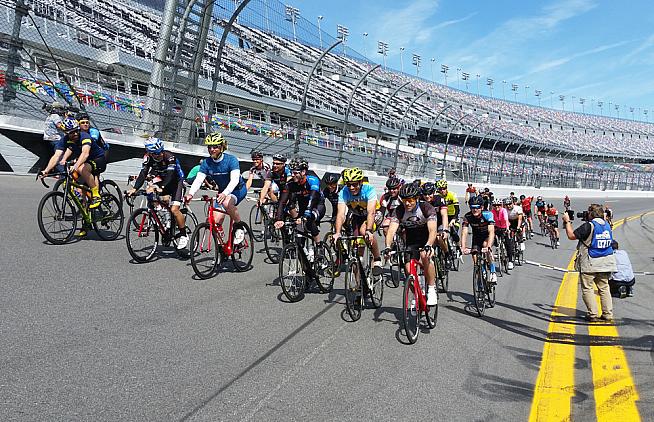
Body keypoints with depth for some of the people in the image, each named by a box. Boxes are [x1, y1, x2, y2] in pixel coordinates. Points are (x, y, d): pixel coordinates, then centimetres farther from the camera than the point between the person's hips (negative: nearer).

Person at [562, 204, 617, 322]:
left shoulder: (588, 226, -15)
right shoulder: (607, 225, 7)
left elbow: (571, 235, -12)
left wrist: (567, 222, 0)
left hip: (589, 264, -7)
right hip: (605, 263, 7)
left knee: (587, 289, 2)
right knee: (604, 288, 13)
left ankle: (593, 315, 1)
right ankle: (608, 314, 13)